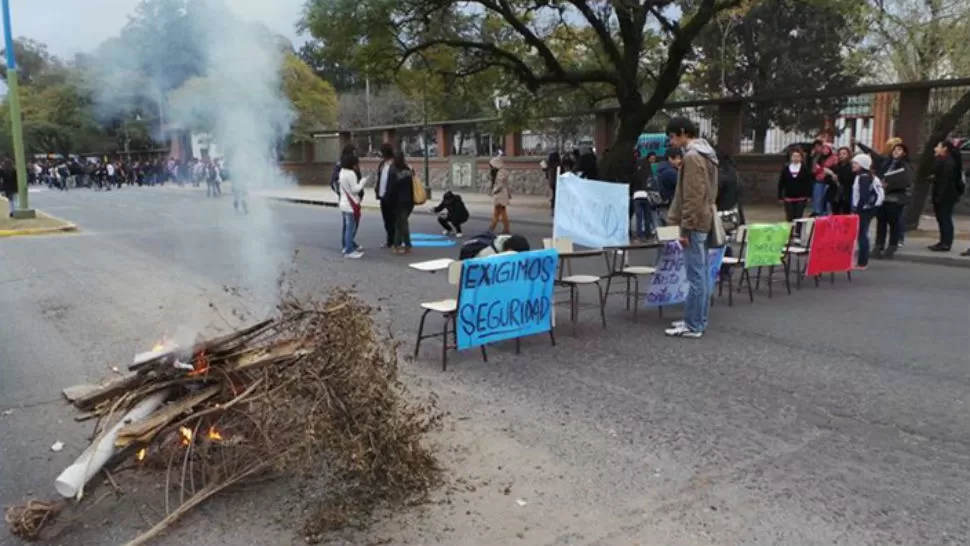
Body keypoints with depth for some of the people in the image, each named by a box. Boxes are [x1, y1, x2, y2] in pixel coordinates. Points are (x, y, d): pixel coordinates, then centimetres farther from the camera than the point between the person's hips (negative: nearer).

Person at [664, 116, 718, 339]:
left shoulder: (692, 156, -16)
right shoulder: (705, 154, 17)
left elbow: (692, 197, -20)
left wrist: (685, 228, -18)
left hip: (694, 224, -10)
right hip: (704, 221, 10)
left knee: (695, 275, -6)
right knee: (702, 273, 11)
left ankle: (693, 325, -2)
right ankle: (698, 320, 18)